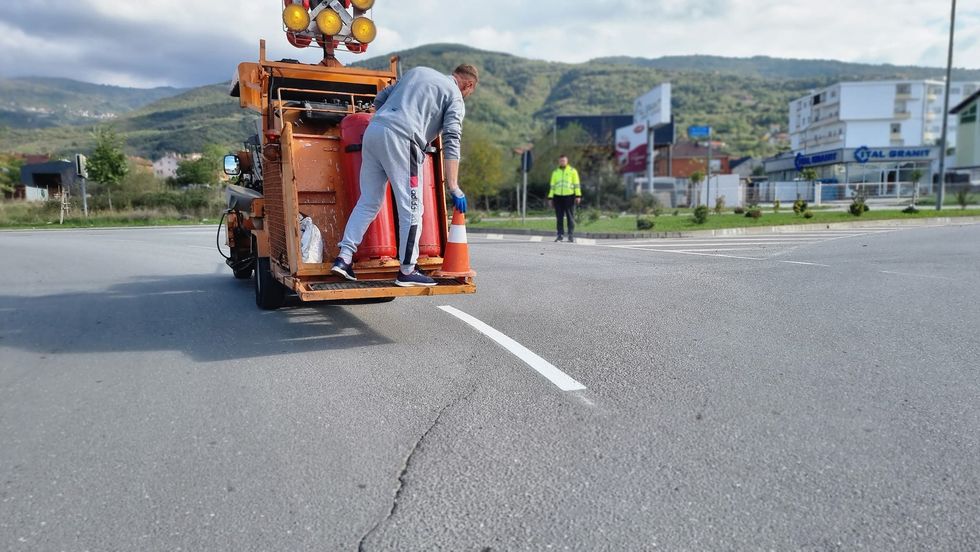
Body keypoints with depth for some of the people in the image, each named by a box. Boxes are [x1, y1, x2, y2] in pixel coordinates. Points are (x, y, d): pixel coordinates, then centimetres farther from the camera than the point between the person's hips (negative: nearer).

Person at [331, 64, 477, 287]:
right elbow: (451, 142, -2)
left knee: (368, 202, 13)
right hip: (401, 138, -7)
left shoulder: (416, 71, 29)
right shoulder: (455, 96, 10)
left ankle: (344, 257, 9)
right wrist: (453, 187, -5)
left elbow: (379, 99, 26)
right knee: (411, 207, -1)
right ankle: (407, 271, 2)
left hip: (373, 129, 7)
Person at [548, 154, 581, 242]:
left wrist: (578, 196, -8)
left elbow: (577, 184, 2)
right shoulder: (555, 172, 14)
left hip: (569, 196, -3)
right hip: (558, 196, 3)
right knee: (559, 217, 2)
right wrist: (550, 198, 8)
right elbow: (552, 186, 14)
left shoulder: (572, 171, 5)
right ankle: (560, 235, 7)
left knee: (570, 217, -1)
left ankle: (571, 236, 2)